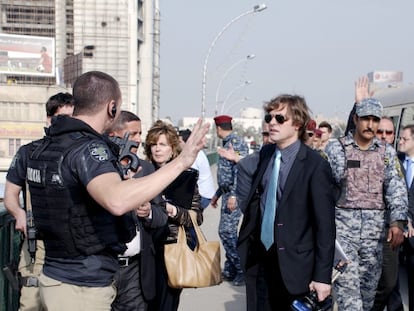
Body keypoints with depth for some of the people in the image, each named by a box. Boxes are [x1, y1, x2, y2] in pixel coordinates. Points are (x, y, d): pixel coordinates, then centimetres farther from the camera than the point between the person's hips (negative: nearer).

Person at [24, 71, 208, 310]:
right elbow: (117, 201, -40)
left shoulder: (46, 146, 7)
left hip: (55, 273, 9)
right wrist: (180, 162, -37)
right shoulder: (88, 148, -20)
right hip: (82, 287, -9)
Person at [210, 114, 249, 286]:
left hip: (235, 194, -10)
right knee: (227, 231, 10)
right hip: (227, 193, 10)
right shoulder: (226, 144, 18)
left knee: (227, 230, -13)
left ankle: (242, 270, -6)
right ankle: (230, 270, 17)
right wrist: (217, 194, 28)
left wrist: (233, 195, -26)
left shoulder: (237, 142, -12)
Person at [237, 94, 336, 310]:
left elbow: (325, 225, -14)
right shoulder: (266, 153, 5)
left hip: (293, 262, -5)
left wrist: (322, 275, -15)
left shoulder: (315, 165, -14)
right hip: (263, 253, 5)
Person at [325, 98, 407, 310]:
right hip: (343, 223, -3)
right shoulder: (335, 148, 1)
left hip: (375, 227, 3)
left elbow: (396, 189, 1)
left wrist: (397, 221, -12)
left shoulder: (387, 153, 9)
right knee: (346, 281, -10)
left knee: (369, 283, 9)